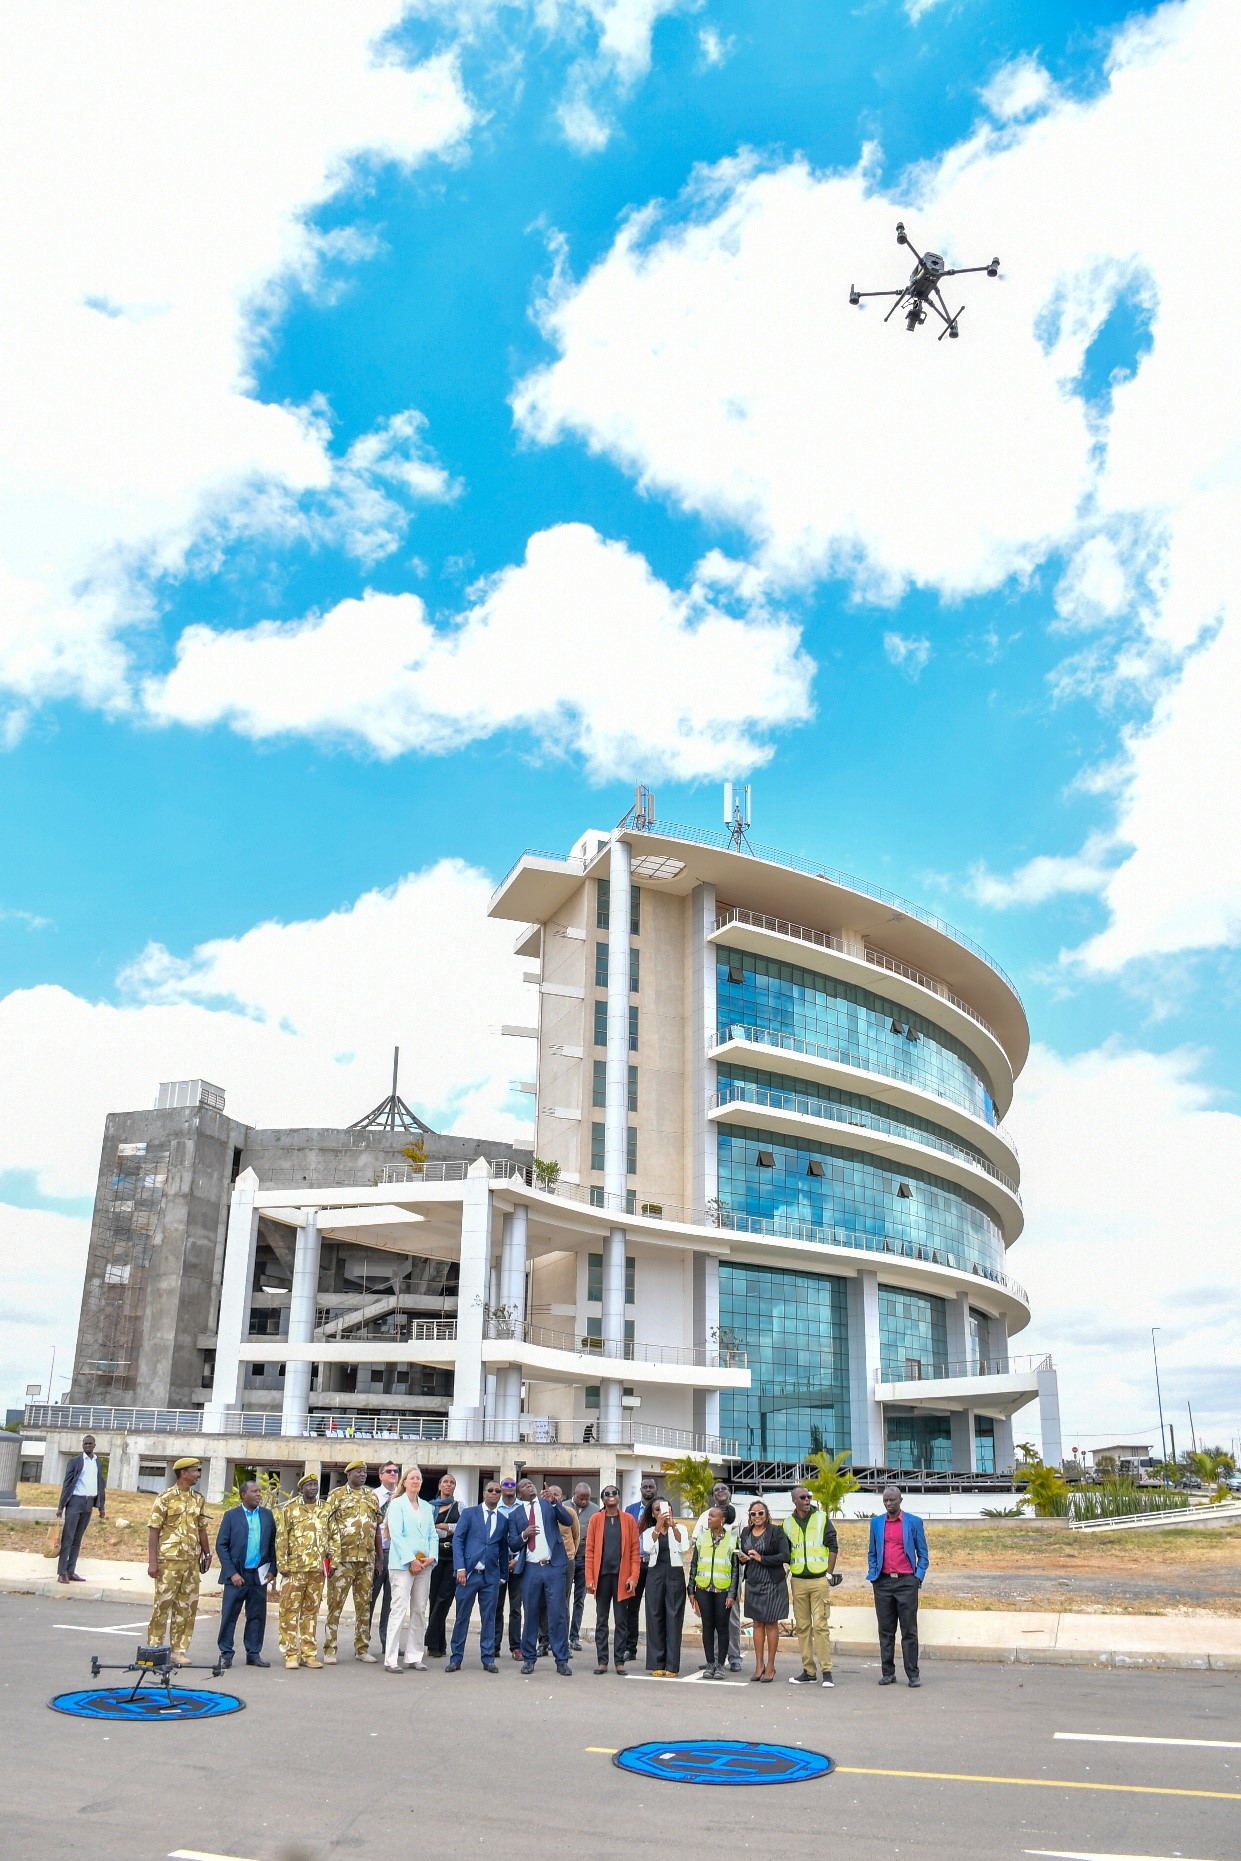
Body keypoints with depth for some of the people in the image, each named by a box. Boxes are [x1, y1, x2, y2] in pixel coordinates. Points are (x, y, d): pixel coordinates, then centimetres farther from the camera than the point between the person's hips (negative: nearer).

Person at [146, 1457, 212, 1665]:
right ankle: (154, 1648, 11)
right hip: (169, 1561, -5)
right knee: (162, 1605, 0)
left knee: (186, 1608, 6)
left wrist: (207, 1554, 14)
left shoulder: (198, 1500, 12)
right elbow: (153, 1530, -7)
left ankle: (179, 1650, 14)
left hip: (192, 1562, 5)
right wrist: (152, 1562, -12)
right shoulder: (166, 1498, -5)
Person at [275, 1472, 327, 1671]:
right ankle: (291, 1654, 5)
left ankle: (308, 1653, 14)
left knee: (311, 1612, 8)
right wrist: (282, 1565, -9)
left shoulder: (324, 1511, 12)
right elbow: (281, 1539, -3)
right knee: (290, 1612, -1)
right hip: (295, 1569, -3)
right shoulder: (290, 1509, 0)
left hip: (317, 1570, 4)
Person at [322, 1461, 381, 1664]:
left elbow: (378, 1526, 16)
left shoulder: (372, 1496, 14)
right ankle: (329, 1650, 6)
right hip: (343, 1558, -4)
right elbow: (327, 1526, -5)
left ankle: (362, 1649, 17)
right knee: (335, 1604, -1)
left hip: (367, 1559, 5)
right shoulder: (337, 1495, 0)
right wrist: (331, 1556, -13)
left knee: (364, 1604, 9)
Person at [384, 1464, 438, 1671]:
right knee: (399, 1610, -8)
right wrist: (411, 1560, -15)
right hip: (402, 1564, -5)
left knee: (420, 1611, 6)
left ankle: (414, 1656, 13)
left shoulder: (426, 1506, 15)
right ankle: (391, 1659, -5)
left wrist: (431, 1557, -3)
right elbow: (396, 1535, -9)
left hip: (424, 1565, 5)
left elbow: (433, 1535, 14)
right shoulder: (397, 1504, -1)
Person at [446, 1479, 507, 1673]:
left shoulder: (503, 1520, 11)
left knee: (489, 1618, 5)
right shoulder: (469, 1513, 3)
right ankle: (456, 1658, 11)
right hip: (468, 1573, -2)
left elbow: (503, 1549, 14)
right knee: (462, 1617, 3)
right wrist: (460, 1568, -11)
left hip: (491, 1576, 2)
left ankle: (488, 1659, 12)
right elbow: (457, 1540, -3)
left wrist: (503, 1574, 9)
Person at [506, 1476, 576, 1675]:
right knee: (530, 1614, 6)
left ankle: (562, 1660, 3)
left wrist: (555, 1502, -17)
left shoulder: (548, 1504, 9)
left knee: (557, 1614, -2)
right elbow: (512, 1545, 5)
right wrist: (524, 1534, -15)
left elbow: (569, 1521, -4)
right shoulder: (515, 1514, 10)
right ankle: (528, 1659, 17)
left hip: (553, 1566, -1)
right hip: (530, 1568, 1)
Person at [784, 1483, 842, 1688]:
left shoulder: (822, 1519, 2)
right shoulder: (788, 1523, 8)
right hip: (798, 1581, 3)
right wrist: (784, 1578, 6)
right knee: (802, 1627, 6)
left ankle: (826, 1671, -1)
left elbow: (833, 1546, 1)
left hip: (819, 1579, -3)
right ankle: (809, 1671, 13)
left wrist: (829, 1574, -4)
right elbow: (785, 1554, 15)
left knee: (820, 1626, -7)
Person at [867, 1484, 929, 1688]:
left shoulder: (914, 1522, 2)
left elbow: (922, 1553, 5)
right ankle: (887, 1672, 13)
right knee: (886, 1631, 7)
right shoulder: (876, 1522, 10)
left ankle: (913, 1674, 5)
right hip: (883, 1583, 3)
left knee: (909, 1631, -1)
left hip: (906, 1581, -3)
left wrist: (918, 1577, -5)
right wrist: (872, 1575, 5)